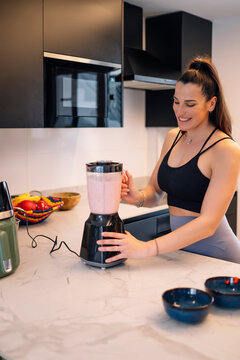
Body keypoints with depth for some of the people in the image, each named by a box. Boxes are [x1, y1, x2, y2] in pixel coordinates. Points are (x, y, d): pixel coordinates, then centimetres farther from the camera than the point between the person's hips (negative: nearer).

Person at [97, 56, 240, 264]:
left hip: (214, 253, -5)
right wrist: (138, 197, -16)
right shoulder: (172, 137, 5)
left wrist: (146, 249, -29)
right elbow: (155, 192, 8)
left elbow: (208, 223, -22)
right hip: (179, 248, 5)